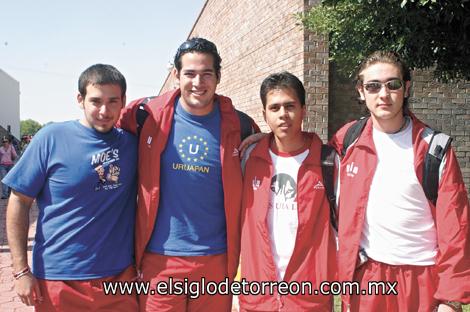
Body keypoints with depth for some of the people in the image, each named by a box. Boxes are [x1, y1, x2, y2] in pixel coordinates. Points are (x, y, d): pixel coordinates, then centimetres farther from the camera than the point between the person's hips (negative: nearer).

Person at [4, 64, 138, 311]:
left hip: (120, 277, 3)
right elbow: (19, 202, -4)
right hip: (58, 280, -2)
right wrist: (21, 270, -8)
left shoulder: (132, 143, 1)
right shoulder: (52, 138, -7)